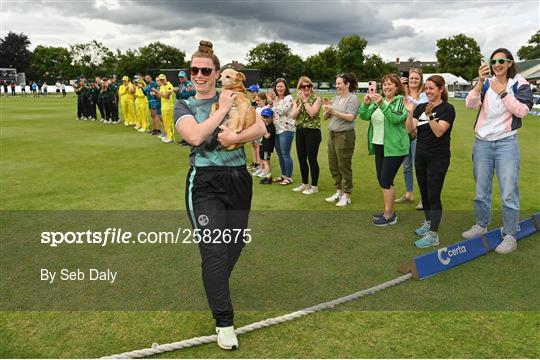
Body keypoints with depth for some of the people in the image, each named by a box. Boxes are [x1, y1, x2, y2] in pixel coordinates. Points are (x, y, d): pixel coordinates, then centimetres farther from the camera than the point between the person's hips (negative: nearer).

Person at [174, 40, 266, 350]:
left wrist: (236, 137, -22)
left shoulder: (234, 98, 8)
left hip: (239, 179, 3)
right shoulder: (184, 106, 4)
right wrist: (222, 109, -11)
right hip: (205, 184, -3)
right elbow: (195, 136, -16)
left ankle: (216, 287, 45)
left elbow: (261, 128, -4)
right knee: (214, 251, -8)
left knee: (236, 243, 14)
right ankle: (224, 322, 4)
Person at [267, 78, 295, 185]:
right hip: (277, 129, 8)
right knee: (279, 154, 14)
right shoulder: (275, 99, 14)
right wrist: (270, 101, 2)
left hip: (286, 129, -8)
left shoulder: (288, 98, -9)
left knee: (285, 154, -8)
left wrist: (274, 100, -10)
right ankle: (283, 175, 25)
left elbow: (281, 111, -19)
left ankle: (289, 177, 1)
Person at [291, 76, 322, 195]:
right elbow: (293, 116, -4)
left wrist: (305, 100, -14)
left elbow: (312, 113, -21)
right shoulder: (297, 100, 10)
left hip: (313, 131, -6)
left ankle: (314, 186, 9)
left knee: (312, 159, -2)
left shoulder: (317, 99, -5)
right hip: (300, 131, 6)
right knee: (301, 159, 11)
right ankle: (305, 184, 26)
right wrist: (301, 103, -11)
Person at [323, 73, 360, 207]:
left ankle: (346, 196, 11)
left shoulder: (352, 98, -7)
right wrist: (326, 109, -8)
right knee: (333, 166, 12)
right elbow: (325, 117, 12)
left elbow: (350, 117, -20)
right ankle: (339, 192, 26)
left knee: (344, 167, 0)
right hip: (332, 134, 7)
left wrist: (333, 111, -21)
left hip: (345, 136, -7)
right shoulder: (335, 98, 11)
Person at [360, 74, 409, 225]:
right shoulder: (378, 101, 11)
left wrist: (382, 104, -30)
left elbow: (396, 119, -22)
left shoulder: (401, 101, -6)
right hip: (379, 145, 7)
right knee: (381, 179, 12)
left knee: (386, 180, -6)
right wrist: (365, 104, -16)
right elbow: (364, 116, 3)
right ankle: (389, 211, 25)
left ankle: (389, 216, 4)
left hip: (394, 147, -7)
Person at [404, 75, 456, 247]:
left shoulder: (447, 108, -9)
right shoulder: (420, 107, 7)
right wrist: (410, 112, -16)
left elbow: (439, 132, -19)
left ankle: (433, 235, -3)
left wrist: (430, 115, -31)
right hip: (421, 155, 6)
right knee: (424, 192, 16)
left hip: (438, 158, -6)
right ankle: (428, 222, 35)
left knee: (433, 195, -7)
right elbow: (411, 129, -2)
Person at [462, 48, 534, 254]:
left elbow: (522, 111, -11)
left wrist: (502, 92, -15)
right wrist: (481, 81, -19)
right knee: (481, 191, 12)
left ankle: (510, 235, 4)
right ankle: (481, 226, 28)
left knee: (509, 193, -5)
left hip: (506, 143, -3)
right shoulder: (486, 83, 7)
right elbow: (470, 104, -9)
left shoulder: (519, 83, 1)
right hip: (482, 143, 3)